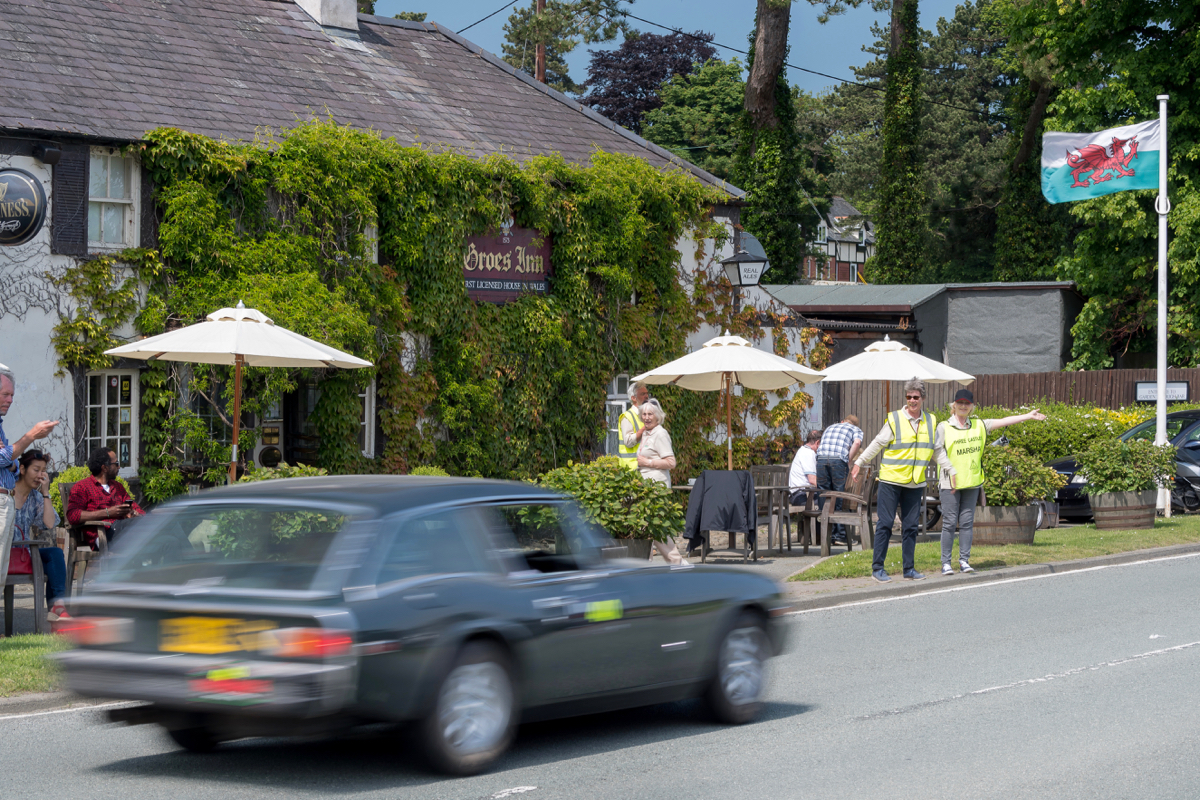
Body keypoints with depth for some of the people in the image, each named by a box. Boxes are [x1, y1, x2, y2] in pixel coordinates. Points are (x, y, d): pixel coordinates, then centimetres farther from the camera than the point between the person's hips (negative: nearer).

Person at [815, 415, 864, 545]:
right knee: (840, 499, 4)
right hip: (838, 460, -4)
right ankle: (839, 535, 3)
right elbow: (857, 442, -2)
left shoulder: (830, 427, 35)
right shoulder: (856, 430, 20)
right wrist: (848, 461, 4)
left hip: (821, 459, 4)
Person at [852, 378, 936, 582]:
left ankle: (909, 569, 13)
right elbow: (877, 444, 2)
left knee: (910, 527, 6)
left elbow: (935, 450, 23)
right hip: (891, 481, -4)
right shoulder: (894, 419, -3)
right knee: (885, 524, -2)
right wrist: (859, 463, 2)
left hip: (915, 483, 4)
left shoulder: (931, 421, 9)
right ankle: (878, 568, 3)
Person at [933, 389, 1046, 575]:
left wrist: (1028, 416, 5)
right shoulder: (944, 427, 2)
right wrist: (951, 471, -15)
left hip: (972, 482, 4)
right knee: (949, 522, -5)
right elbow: (938, 451, -4)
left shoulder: (978, 425, 12)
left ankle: (964, 560, 9)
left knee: (967, 522, 4)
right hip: (950, 483, -4)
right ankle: (945, 562, 0)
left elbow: (1003, 422, 10)